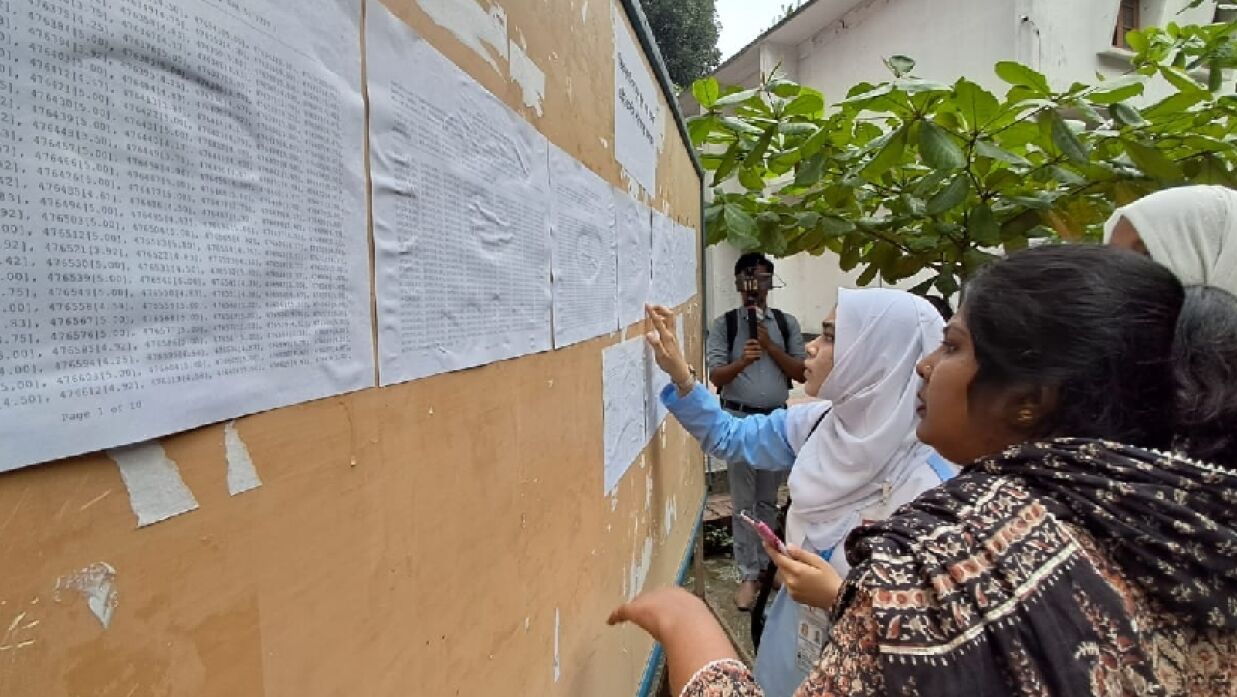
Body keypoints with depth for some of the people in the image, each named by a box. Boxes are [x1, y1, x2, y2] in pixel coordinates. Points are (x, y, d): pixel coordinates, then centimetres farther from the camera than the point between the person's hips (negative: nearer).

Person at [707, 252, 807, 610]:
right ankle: (748, 575, 11)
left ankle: (766, 564, 27)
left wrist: (770, 345, -12)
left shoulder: (787, 322, 6)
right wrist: (742, 361, -26)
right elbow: (716, 376, -7)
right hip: (739, 420, -2)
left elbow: (801, 373, 0)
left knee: (769, 500, 13)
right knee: (743, 502, 3)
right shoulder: (724, 324, -1)